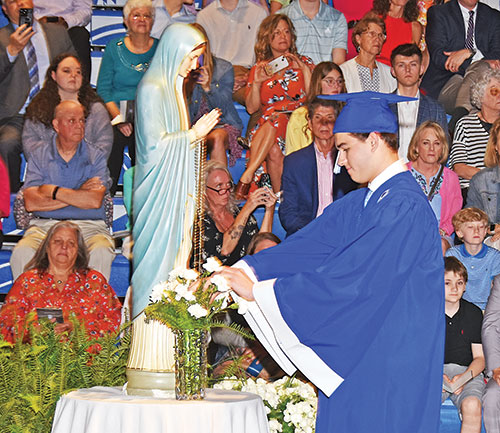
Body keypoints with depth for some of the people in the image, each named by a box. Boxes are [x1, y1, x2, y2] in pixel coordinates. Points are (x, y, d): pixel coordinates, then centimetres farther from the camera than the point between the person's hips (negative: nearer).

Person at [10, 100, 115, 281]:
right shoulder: (39, 156, 12)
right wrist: (78, 194, -6)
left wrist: (54, 191, -5)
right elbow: (31, 203, -3)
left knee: (101, 253, -34)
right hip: (45, 225, 1)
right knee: (22, 253, -31)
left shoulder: (96, 157, 10)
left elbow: (95, 201, -6)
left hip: (89, 226, 0)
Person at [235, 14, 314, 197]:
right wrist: (257, 83, -7)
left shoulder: (303, 63, 14)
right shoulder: (259, 69, 17)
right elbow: (251, 108, 8)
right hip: (266, 127, 2)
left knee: (276, 116, -35)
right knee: (274, 151, -33)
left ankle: (247, 175, -41)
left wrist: (304, 69, -9)